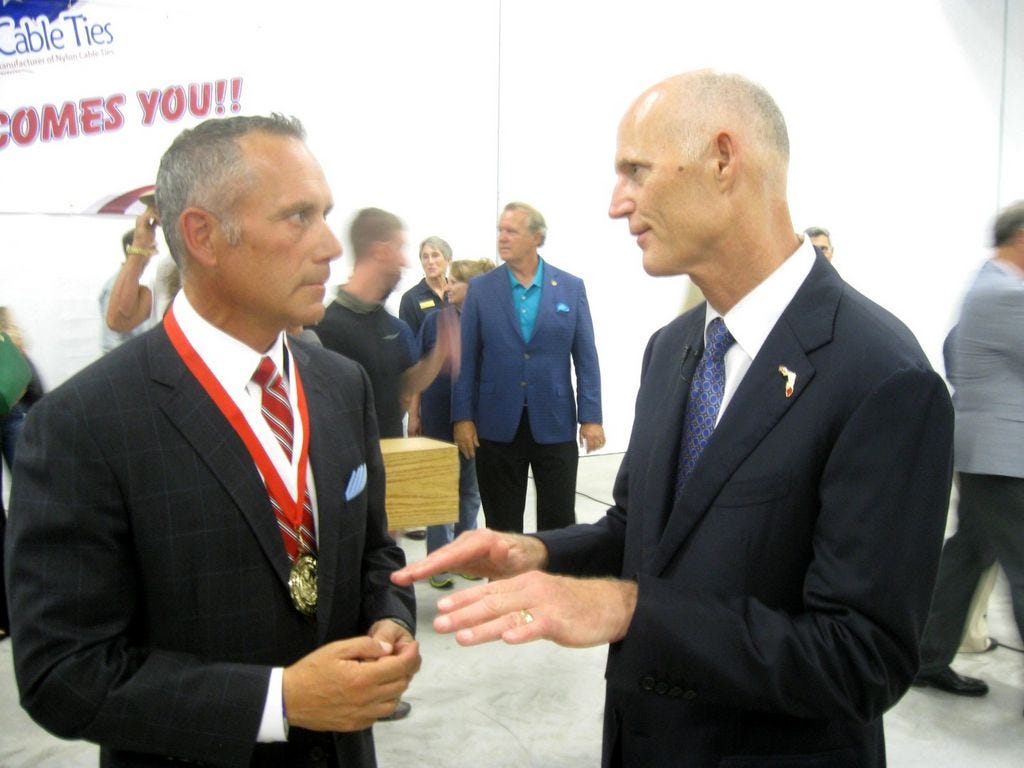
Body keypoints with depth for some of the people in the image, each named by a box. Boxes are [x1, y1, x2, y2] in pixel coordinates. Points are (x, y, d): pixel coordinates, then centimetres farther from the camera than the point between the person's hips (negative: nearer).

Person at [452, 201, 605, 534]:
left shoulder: (571, 287, 2)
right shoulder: (481, 288, 2)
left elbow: (586, 358, 1)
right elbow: (466, 358, 2)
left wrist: (591, 417, -4)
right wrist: (462, 417, -3)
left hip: (555, 424, 0)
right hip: (498, 427, 0)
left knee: (559, 522, 7)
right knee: (501, 525, 11)